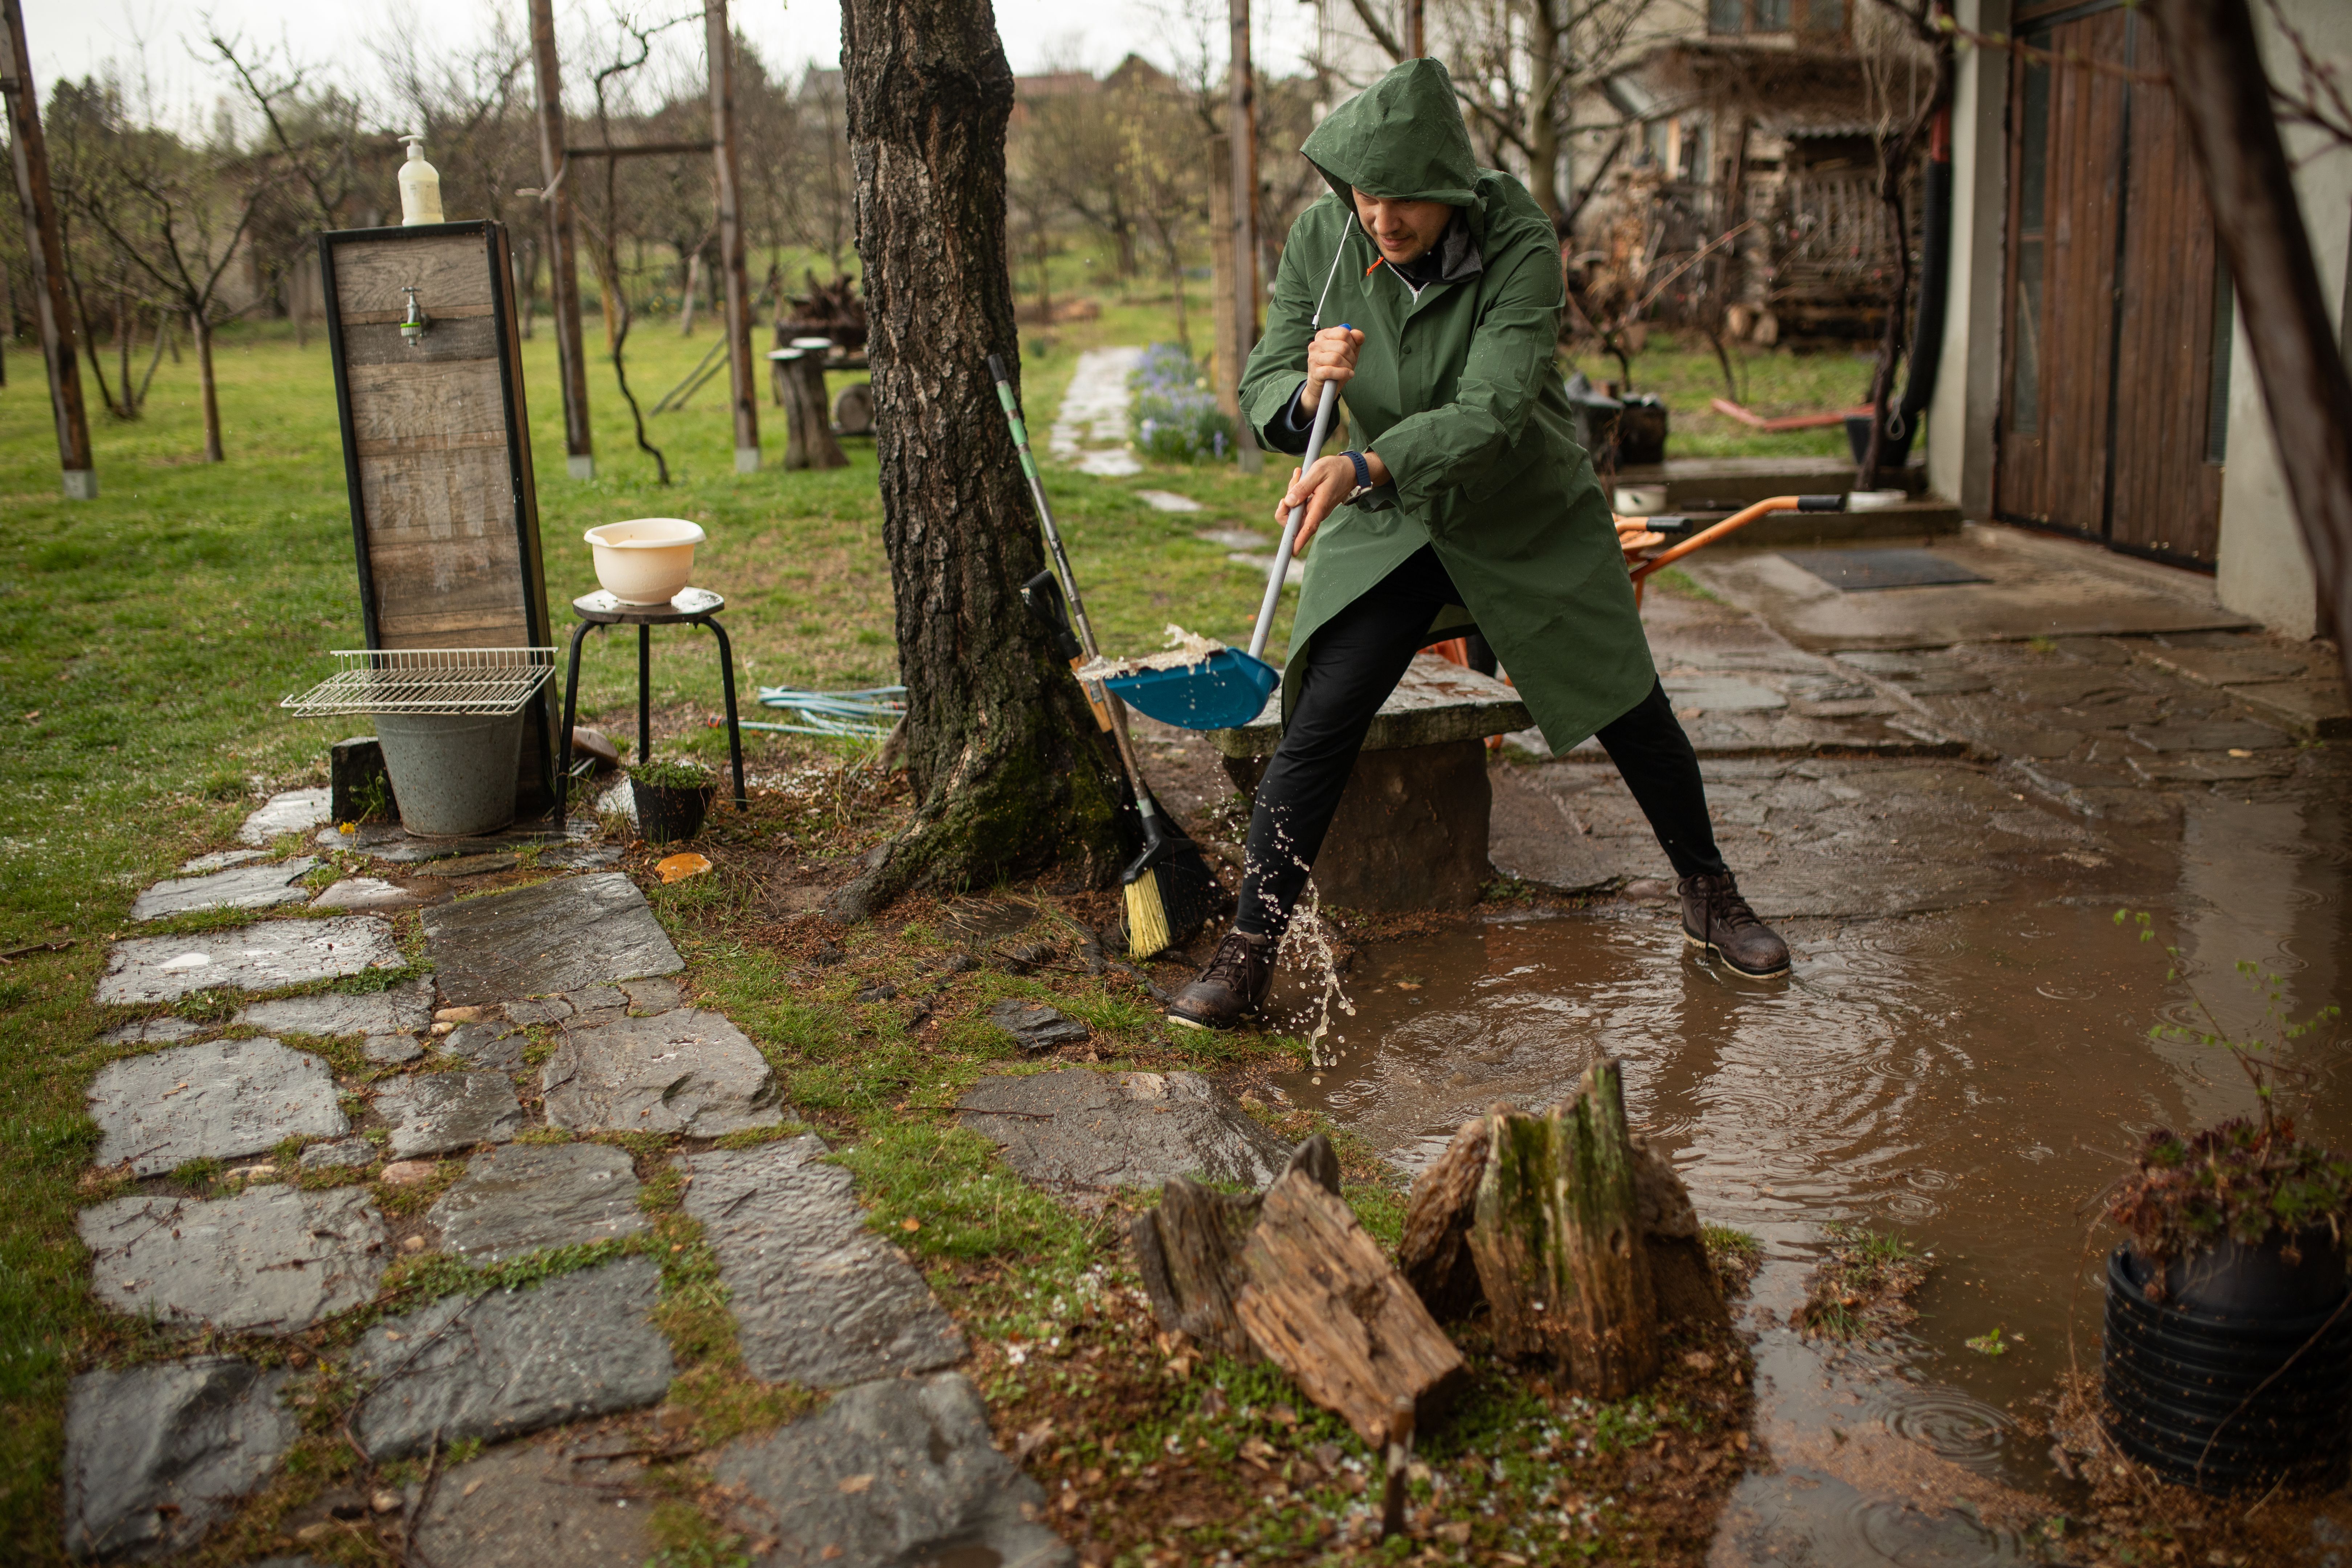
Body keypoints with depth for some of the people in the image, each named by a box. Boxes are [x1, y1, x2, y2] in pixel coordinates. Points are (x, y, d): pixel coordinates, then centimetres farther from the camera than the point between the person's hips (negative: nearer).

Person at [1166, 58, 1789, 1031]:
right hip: (1390, 525, 1)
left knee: (1632, 713, 7)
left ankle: (1709, 898, 31)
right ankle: (1249, 950, -3)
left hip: (1534, 520, -1)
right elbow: (1262, 394, -13)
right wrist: (1310, 386, -37)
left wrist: (1365, 467, -50)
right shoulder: (1321, 241, -15)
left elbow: (1491, 411, -35)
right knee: (1318, 726, -13)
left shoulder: (1520, 247, -25)